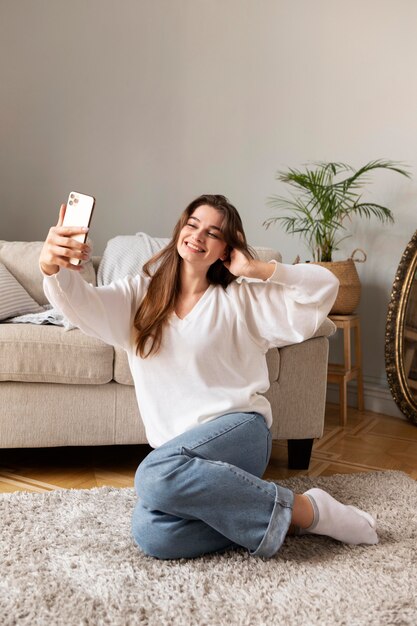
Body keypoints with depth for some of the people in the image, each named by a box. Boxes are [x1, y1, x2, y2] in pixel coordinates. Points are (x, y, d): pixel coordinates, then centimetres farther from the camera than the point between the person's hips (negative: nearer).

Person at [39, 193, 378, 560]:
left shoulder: (241, 299, 7)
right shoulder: (140, 295, 12)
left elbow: (325, 286, 2)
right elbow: (84, 304, -8)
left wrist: (258, 269, -4)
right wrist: (54, 267, -30)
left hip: (239, 431, -3)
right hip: (178, 451, 3)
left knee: (157, 473, -35)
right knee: (152, 534, -29)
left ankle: (302, 509, -20)